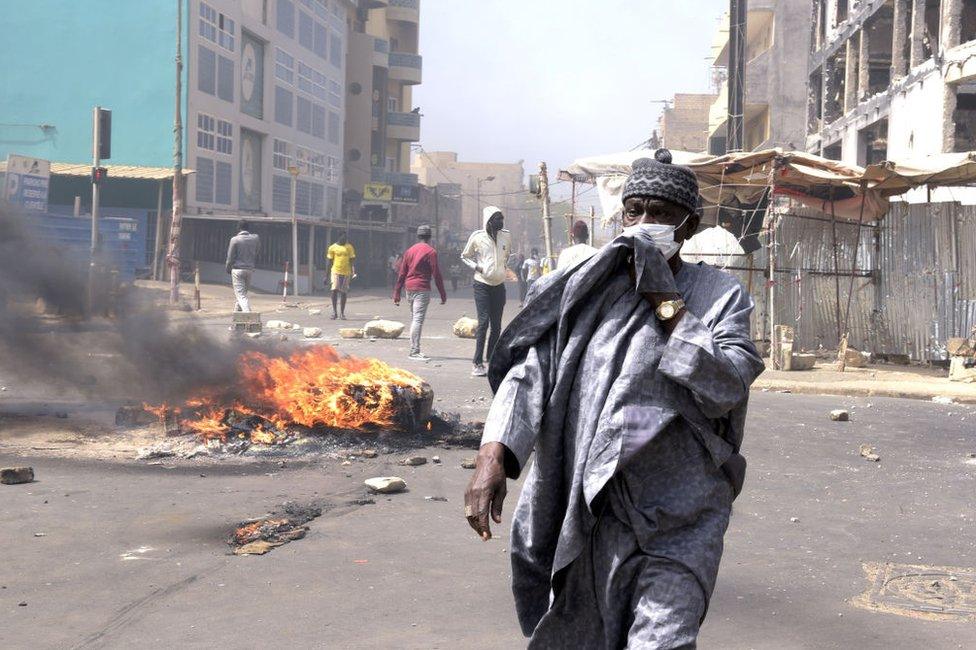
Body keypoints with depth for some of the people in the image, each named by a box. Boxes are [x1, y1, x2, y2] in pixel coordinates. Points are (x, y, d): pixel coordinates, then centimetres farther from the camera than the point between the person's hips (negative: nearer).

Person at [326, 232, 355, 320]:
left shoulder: (349, 247, 6)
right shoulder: (332, 247, 3)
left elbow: (352, 260, 4)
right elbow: (329, 262, 8)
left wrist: (353, 272, -10)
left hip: (346, 273, 2)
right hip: (336, 271, -2)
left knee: (343, 293, 4)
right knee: (334, 290, -16)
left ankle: (342, 313, 13)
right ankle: (334, 311, -7)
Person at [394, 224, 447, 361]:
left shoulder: (409, 251, 12)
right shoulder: (430, 252, -6)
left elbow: (402, 273, 12)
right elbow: (436, 274, -8)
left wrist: (397, 293, 15)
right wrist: (443, 294, -4)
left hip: (409, 288, 7)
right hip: (422, 289, -7)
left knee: (414, 319, 15)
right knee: (418, 319, -9)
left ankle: (414, 349, 18)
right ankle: (415, 351, -12)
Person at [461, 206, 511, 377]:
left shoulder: (506, 236, 5)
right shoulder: (477, 236, -4)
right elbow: (464, 256, 9)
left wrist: (502, 266, 13)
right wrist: (476, 267, -6)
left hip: (499, 285, 4)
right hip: (482, 284, -4)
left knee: (496, 325, 6)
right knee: (483, 322, -11)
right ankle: (478, 364, -9)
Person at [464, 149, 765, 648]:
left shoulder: (720, 296, 0)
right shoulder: (585, 290, 4)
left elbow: (726, 387, -14)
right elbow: (529, 372, -5)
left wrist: (667, 303, -13)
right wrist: (493, 454, -20)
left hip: (677, 526, -2)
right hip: (588, 514, 3)